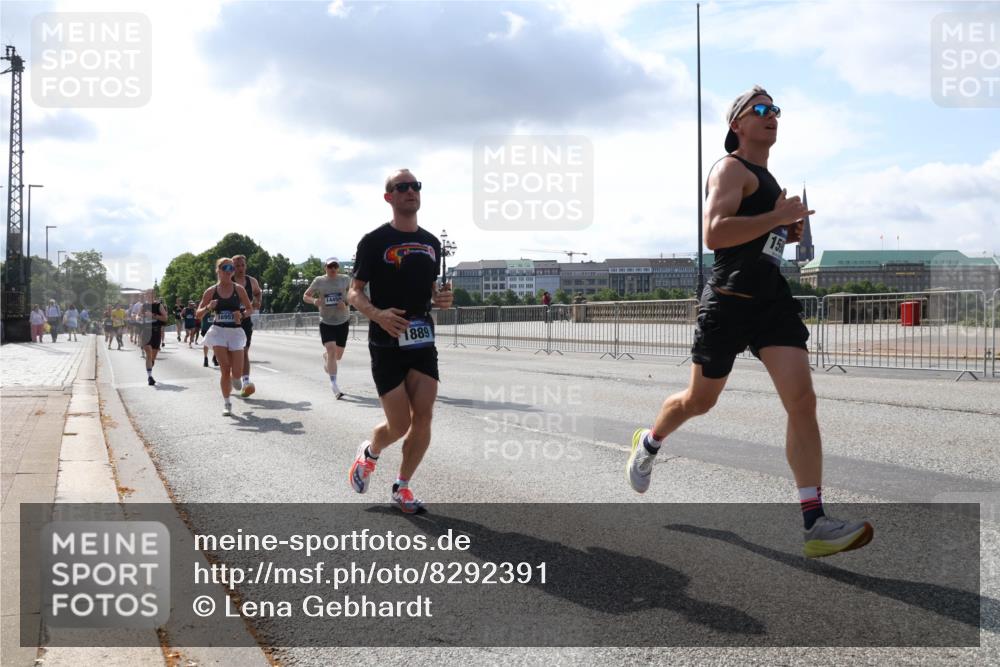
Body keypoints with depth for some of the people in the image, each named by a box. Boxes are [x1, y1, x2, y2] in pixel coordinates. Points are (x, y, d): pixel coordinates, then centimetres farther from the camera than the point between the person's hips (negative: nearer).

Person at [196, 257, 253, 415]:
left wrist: (242, 315, -12)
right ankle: (226, 403, 8)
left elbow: (250, 309, 9)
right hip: (218, 331, 0)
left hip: (235, 331, 0)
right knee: (225, 369, -7)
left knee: (237, 371, -5)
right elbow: (199, 313, 6)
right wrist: (208, 308, -14)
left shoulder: (239, 289, 1)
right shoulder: (211, 291, 1)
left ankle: (232, 381, 34)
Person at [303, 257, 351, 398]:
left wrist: (346, 304, -13)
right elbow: (305, 296, 7)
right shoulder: (319, 281, -3)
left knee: (338, 355, 11)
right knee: (331, 350, -19)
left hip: (343, 321, 2)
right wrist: (314, 301, -16)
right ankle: (333, 384, -15)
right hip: (326, 322, -2)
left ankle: (325, 357, 48)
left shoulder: (345, 280, -1)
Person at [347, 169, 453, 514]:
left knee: (423, 418, -3)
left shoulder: (431, 243, 12)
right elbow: (354, 293, -3)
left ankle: (402, 487, 16)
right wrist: (377, 314, -23)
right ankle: (369, 452, 31)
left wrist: (441, 298, -2)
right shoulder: (375, 241, -5)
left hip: (423, 342, 5)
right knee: (399, 425, -4)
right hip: (387, 344, -4)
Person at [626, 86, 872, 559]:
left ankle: (815, 526, -11)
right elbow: (714, 233, -24)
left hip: (773, 300, 7)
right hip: (729, 302, -7)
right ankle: (648, 443, 43)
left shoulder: (766, 177, 20)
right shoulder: (731, 169, -8)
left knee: (802, 402, -10)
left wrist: (789, 232, 13)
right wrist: (777, 217, -21)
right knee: (700, 400, 11)